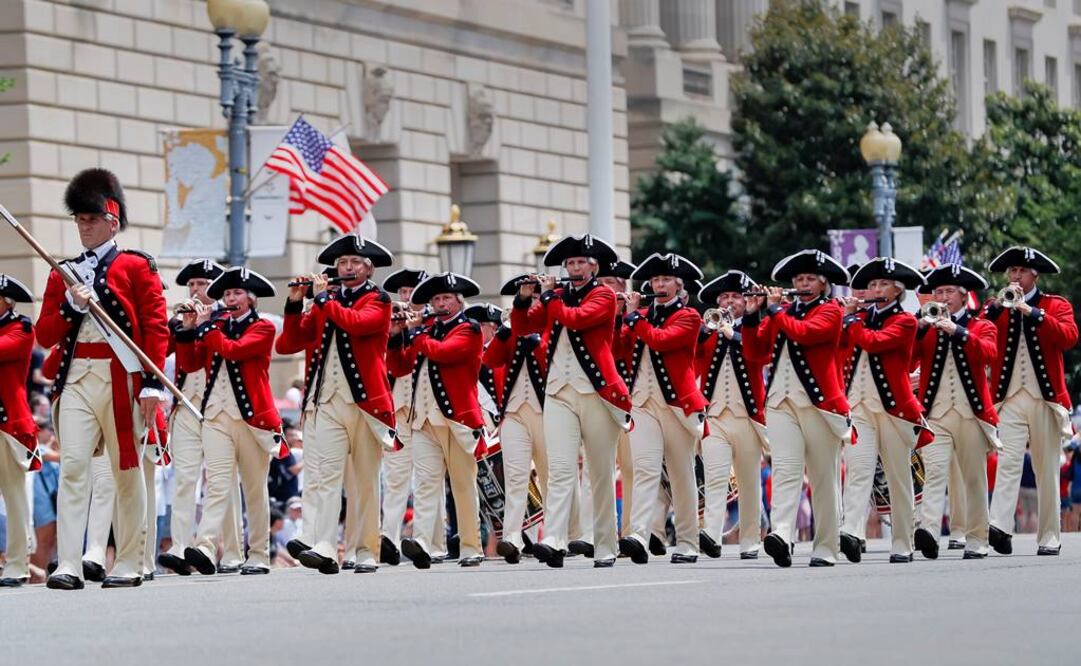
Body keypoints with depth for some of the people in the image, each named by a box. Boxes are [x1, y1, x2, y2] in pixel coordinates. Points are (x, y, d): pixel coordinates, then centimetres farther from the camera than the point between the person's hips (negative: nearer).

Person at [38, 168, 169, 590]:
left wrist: (153, 384, -11)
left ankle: (129, 566, 10)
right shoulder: (63, 274, 14)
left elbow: (157, 329, -2)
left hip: (122, 378, -3)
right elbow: (45, 335, 11)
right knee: (72, 465, -10)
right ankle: (69, 566, -16)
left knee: (127, 471, 5)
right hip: (77, 379, 3)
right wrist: (72, 305, -7)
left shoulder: (137, 268, 4)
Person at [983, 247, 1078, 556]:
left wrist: (1031, 311, -18)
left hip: (1045, 399, 0)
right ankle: (1000, 528, -29)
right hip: (1009, 399, 0)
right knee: (1007, 463, -16)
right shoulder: (995, 307, 12)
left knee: (1047, 471, 4)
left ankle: (1049, 538, 8)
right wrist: (996, 307, -14)